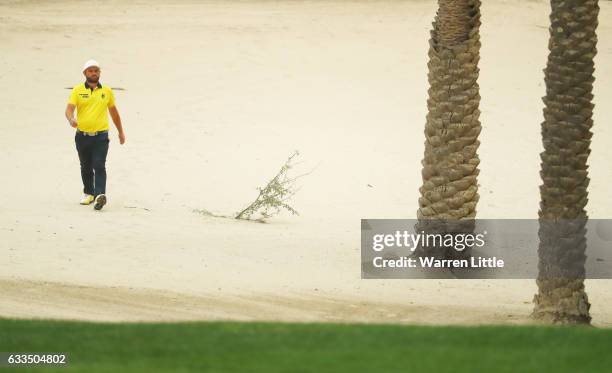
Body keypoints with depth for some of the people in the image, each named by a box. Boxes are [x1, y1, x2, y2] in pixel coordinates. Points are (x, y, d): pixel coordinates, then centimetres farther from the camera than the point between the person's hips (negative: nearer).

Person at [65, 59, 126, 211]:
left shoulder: (107, 91, 8)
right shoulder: (78, 90, 2)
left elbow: (114, 112, 20)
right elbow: (69, 109, -9)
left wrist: (121, 131, 26)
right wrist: (71, 119, -32)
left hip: (101, 136, -1)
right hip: (83, 136, 1)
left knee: (99, 166, -15)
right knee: (86, 168, 14)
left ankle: (100, 195, -25)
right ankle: (89, 194, 30)